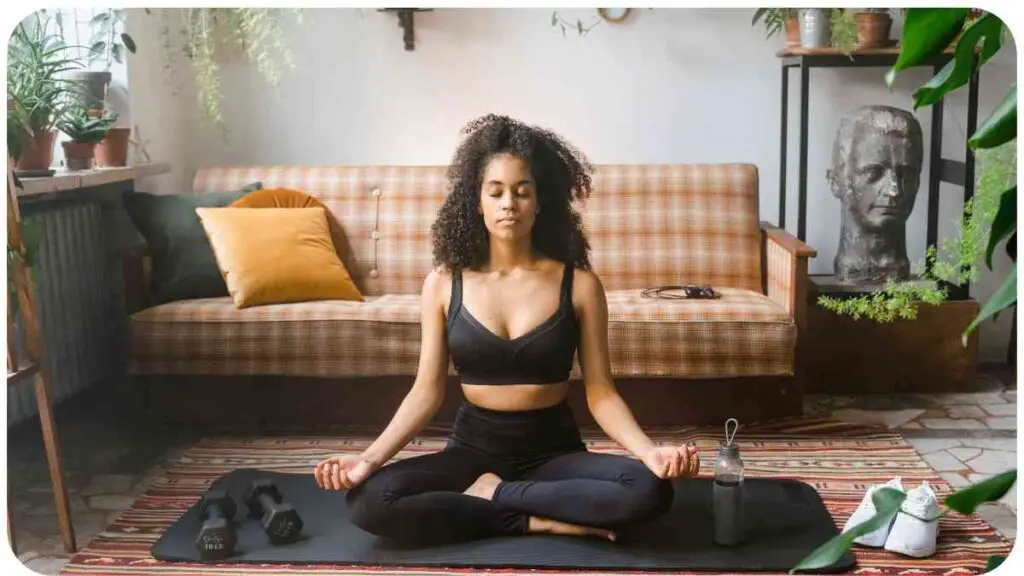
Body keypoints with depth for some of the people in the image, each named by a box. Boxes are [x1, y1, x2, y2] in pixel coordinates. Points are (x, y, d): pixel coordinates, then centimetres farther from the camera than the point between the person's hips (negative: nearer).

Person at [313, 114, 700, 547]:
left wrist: (649, 451, -23)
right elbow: (427, 390, -2)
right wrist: (369, 458, -16)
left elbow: (600, 393, -5)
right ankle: (541, 521, -17)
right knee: (368, 501, -27)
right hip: (473, 450, 1)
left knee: (650, 489, -30)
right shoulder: (443, 283, -2)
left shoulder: (579, 284, -5)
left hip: (554, 452, 0)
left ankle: (493, 494, -13)